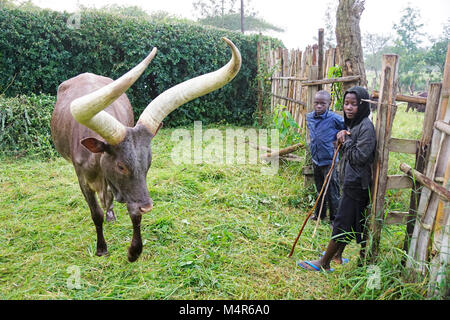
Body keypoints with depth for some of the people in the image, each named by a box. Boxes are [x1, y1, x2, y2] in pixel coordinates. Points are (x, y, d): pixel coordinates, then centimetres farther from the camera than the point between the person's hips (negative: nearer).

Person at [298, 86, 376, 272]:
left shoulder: (366, 127, -19)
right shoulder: (352, 123, 11)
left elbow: (359, 156, -23)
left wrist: (347, 141, -12)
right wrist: (342, 140, -2)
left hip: (357, 183, -10)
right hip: (351, 180, 10)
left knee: (343, 221, -2)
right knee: (350, 220, 20)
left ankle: (324, 263, 8)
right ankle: (337, 254, 34)